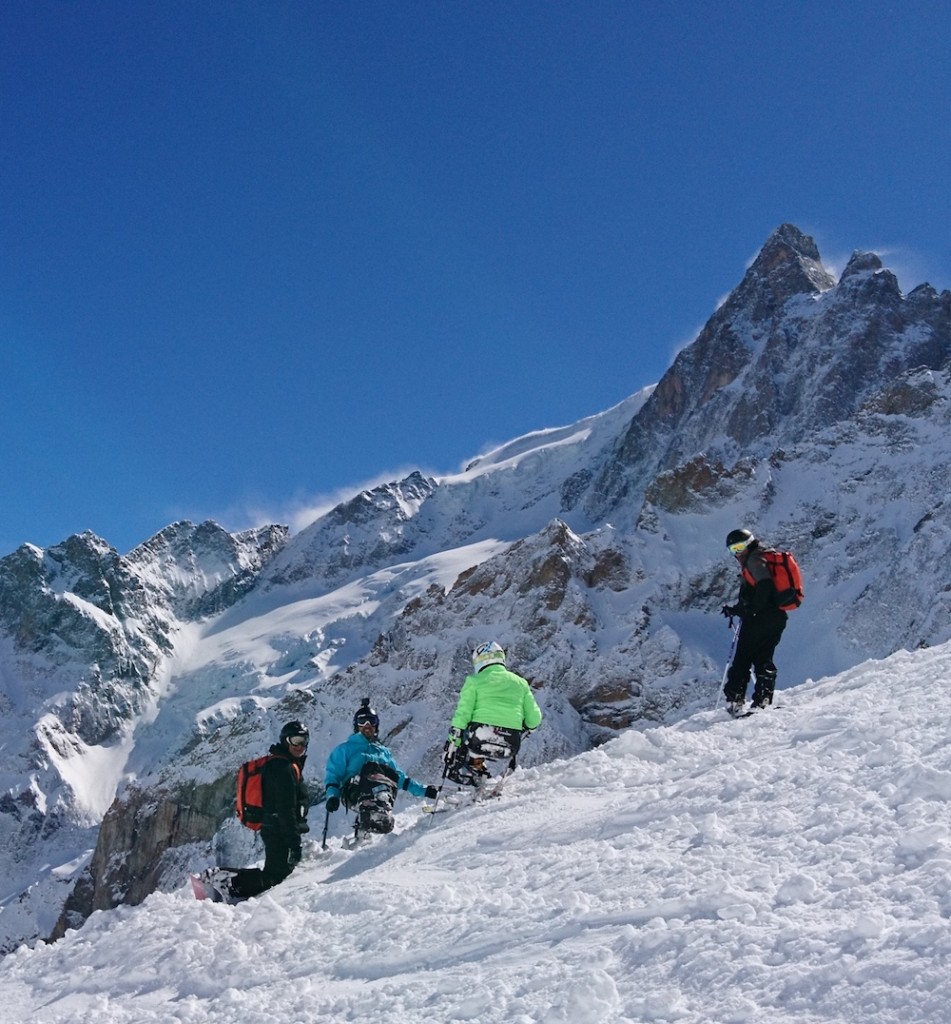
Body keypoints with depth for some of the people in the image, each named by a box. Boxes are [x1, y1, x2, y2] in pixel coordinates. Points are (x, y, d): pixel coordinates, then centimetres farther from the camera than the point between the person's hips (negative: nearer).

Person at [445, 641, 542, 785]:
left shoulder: (475, 681, 6)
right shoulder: (520, 682, 16)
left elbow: (462, 713, -2)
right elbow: (534, 719, 13)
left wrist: (452, 743, 1)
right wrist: (523, 730, 32)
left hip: (479, 741, -3)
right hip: (509, 748, 4)